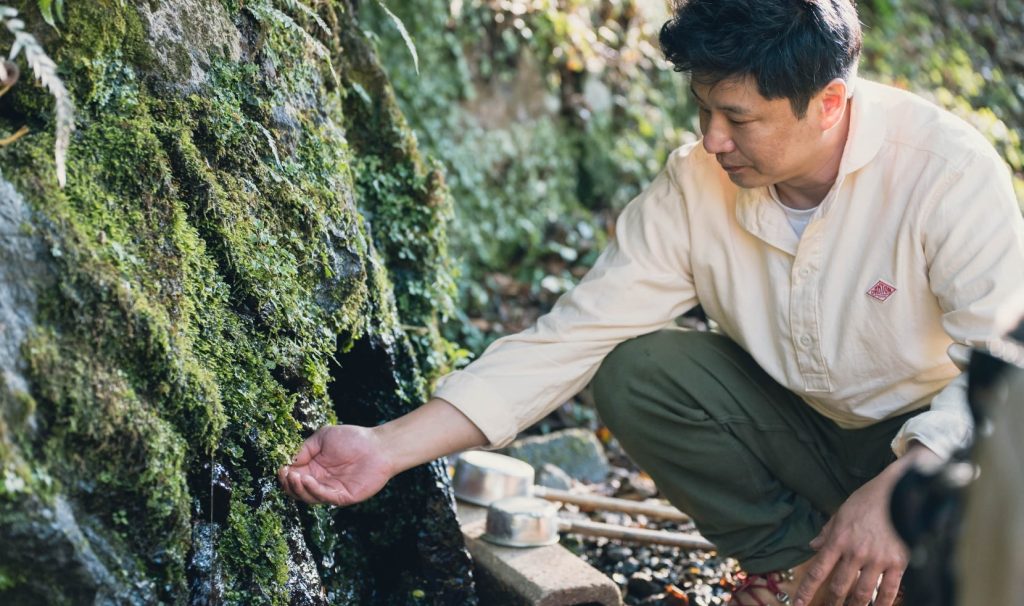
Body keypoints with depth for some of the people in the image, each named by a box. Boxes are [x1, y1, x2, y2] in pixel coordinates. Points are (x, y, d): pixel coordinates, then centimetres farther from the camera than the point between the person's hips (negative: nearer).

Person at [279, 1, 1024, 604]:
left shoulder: (948, 171, -25)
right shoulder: (693, 188, -15)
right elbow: (570, 339, -16)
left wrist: (897, 488, -41)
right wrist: (390, 446, -24)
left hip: (932, 442, -3)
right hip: (807, 434, 3)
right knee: (633, 371, -20)